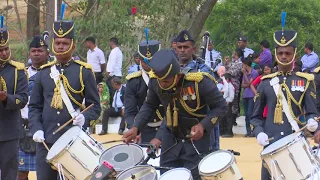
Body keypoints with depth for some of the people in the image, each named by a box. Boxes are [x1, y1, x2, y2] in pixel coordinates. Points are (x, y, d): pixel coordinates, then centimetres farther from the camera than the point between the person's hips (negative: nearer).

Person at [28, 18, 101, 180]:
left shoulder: (84, 72, 2)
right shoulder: (44, 72, 10)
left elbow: (95, 106, 2)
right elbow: (34, 107, 12)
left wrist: (84, 118, -19)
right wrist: (36, 129, -5)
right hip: (46, 141, 3)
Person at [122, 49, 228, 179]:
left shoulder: (200, 81, -27)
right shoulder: (155, 80, -14)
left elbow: (221, 106, -15)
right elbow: (150, 105, 6)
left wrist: (203, 126, -30)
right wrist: (136, 127, -7)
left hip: (196, 139, -4)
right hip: (170, 138, 4)